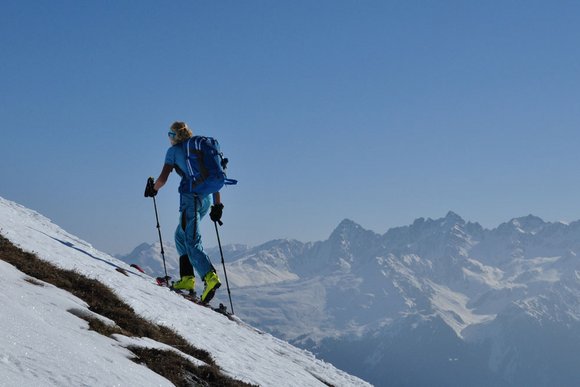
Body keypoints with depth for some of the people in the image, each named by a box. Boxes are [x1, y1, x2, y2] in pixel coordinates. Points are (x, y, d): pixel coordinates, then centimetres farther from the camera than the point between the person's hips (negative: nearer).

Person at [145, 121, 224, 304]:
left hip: (190, 197, -7)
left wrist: (153, 189, 19)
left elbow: (163, 178, -2)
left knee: (192, 242, -11)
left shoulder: (174, 150, 4)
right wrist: (217, 205, 17)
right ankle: (187, 278, 15)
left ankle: (210, 277, -31)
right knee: (181, 236, 21)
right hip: (207, 198, 7)